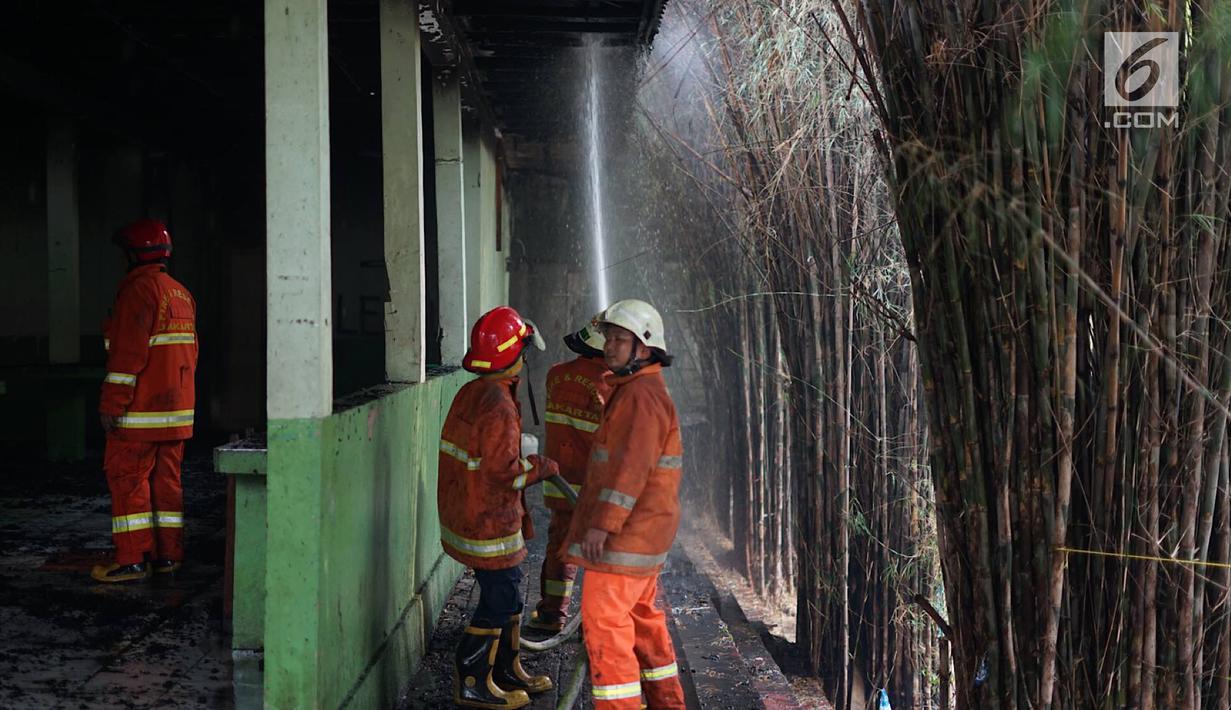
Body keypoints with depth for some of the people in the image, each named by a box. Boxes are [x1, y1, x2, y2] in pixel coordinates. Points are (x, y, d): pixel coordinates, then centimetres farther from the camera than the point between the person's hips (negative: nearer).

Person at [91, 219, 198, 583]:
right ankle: (168, 554, 14)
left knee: (127, 477, -3)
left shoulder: (139, 289, -13)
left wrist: (111, 403, -16)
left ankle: (133, 559, -3)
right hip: (177, 408, 8)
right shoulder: (182, 293, 15)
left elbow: (129, 352, -18)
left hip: (142, 410, -8)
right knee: (167, 478, 11)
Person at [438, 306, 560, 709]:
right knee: (499, 600, 1)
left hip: (465, 514, 10)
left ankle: (508, 670, 33)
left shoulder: (470, 393, 7)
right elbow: (505, 470, -25)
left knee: (508, 595, 20)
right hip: (488, 522, -10)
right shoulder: (498, 406, -24)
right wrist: (542, 466, -8)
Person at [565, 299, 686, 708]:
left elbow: (632, 467, -25)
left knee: (604, 622, -8)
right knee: (643, 618, 19)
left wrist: (602, 525, -27)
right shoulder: (633, 390, 17)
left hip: (626, 533, -11)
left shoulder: (642, 395, -17)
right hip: (641, 532, 11)